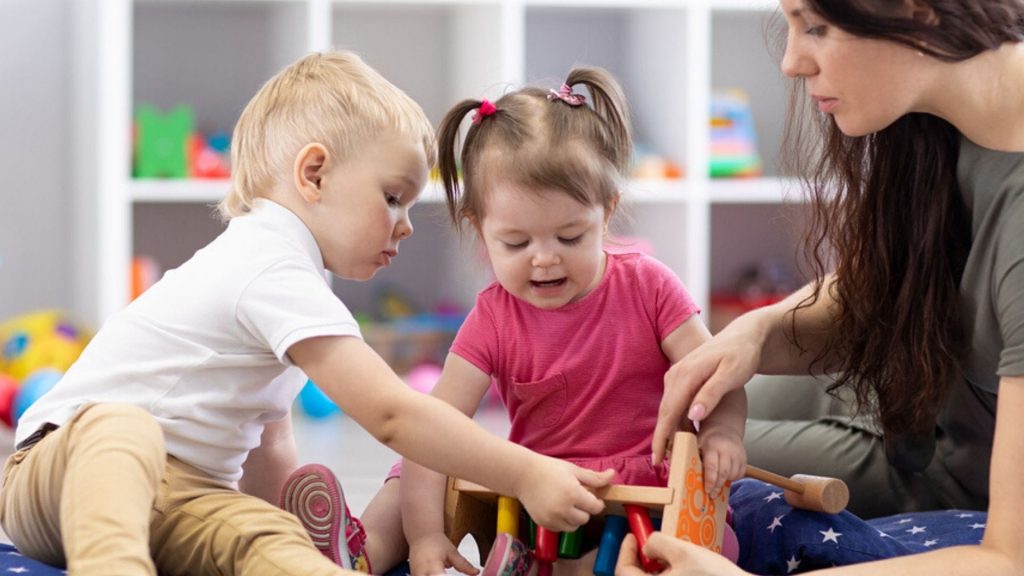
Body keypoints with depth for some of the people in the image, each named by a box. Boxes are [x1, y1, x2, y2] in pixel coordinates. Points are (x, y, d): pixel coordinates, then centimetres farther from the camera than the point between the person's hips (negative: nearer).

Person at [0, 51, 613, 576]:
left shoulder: (270, 270, 20)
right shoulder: (276, 276, -15)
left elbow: (267, 444, 26)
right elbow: (390, 413, -21)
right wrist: (527, 474, -18)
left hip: (179, 502, 7)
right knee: (121, 426, -40)